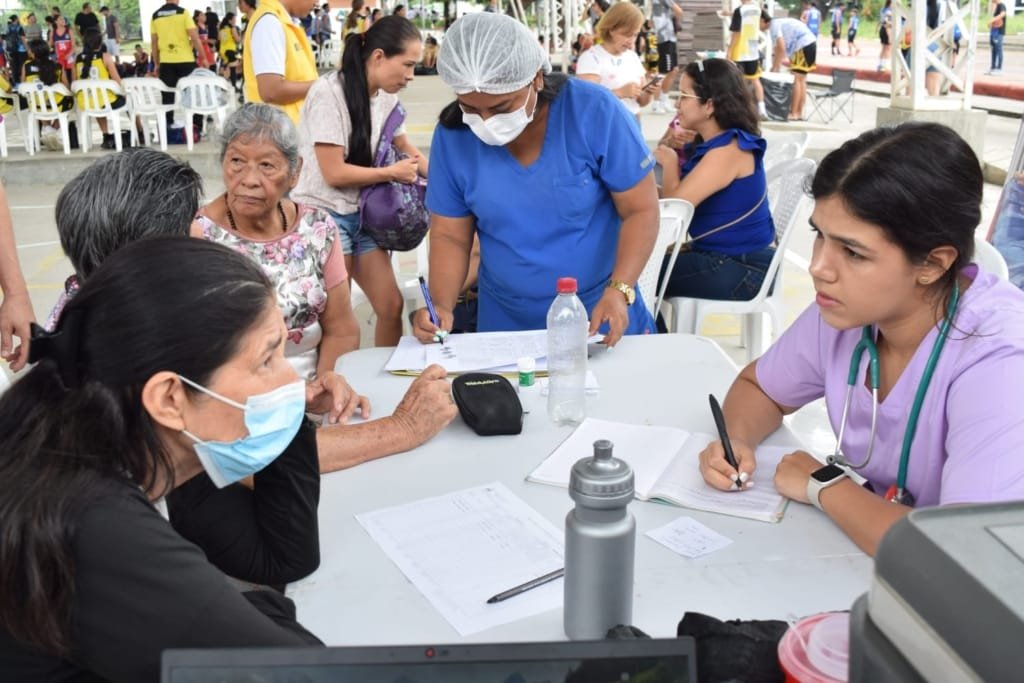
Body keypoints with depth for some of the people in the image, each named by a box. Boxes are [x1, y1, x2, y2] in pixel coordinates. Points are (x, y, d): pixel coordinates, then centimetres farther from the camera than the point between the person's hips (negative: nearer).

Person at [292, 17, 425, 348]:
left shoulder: (386, 97, 3)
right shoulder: (329, 93, -18)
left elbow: (407, 150, 19)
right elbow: (334, 173, -19)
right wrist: (392, 173, -8)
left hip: (362, 214, 7)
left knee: (391, 305, 5)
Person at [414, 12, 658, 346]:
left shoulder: (594, 111, -15)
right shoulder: (453, 136, -8)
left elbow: (641, 210, -12)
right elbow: (450, 236, -1)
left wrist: (618, 291, -25)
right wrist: (441, 307, -18)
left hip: (601, 314, -1)